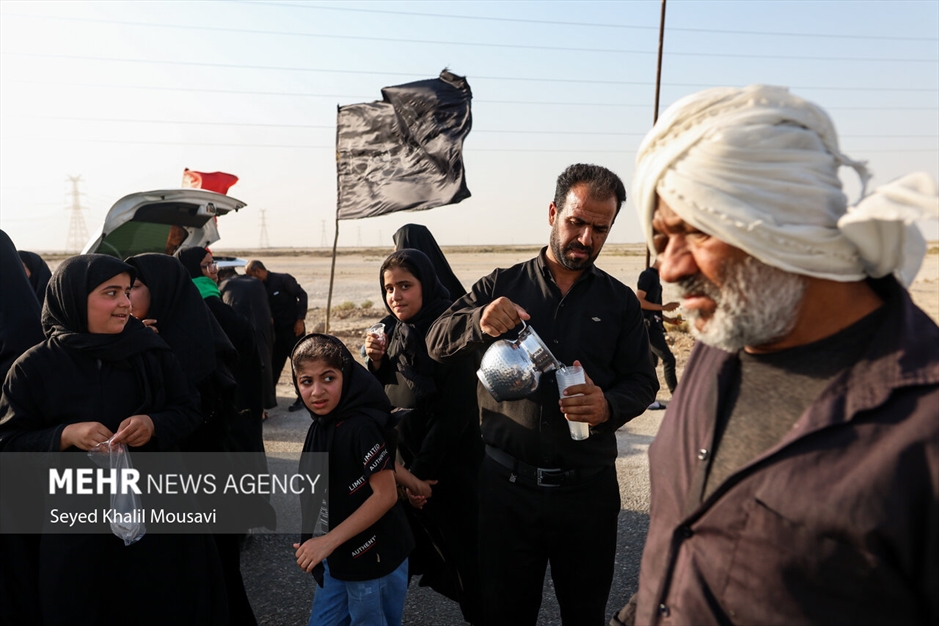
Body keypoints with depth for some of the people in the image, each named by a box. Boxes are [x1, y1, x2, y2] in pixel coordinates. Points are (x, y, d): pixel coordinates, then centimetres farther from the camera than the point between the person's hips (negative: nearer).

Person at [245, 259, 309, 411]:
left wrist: (300, 320, -17)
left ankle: (302, 398, 7)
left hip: (293, 327, -7)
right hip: (277, 329, 7)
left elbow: (302, 295, -14)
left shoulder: (283, 279, -13)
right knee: (274, 364, 10)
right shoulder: (262, 287, 7)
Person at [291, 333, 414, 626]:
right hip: (340, 559, 8)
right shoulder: (323, 424, 1)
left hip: (374, 561, -8)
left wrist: (329, 541, -24)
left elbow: (385, 495, -24)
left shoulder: (361, 426, -25)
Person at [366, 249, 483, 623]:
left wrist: (421, 472, -16)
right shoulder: (394, 331, 4)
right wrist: (377, 362, -10)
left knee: (458, 548, 7)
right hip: (405, 467, 6)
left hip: (448, 469, -6)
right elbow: (382, 397, 10)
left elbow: (454, 414, -19)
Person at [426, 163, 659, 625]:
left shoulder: (620, 301, 5)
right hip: (506, 483, 0)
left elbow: (642, 381, 5)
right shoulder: (501, 287, 3)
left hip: (588, 488, 1)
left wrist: (610, 406, -18)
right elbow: (438, 342, -2)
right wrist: (479, 321, -24)